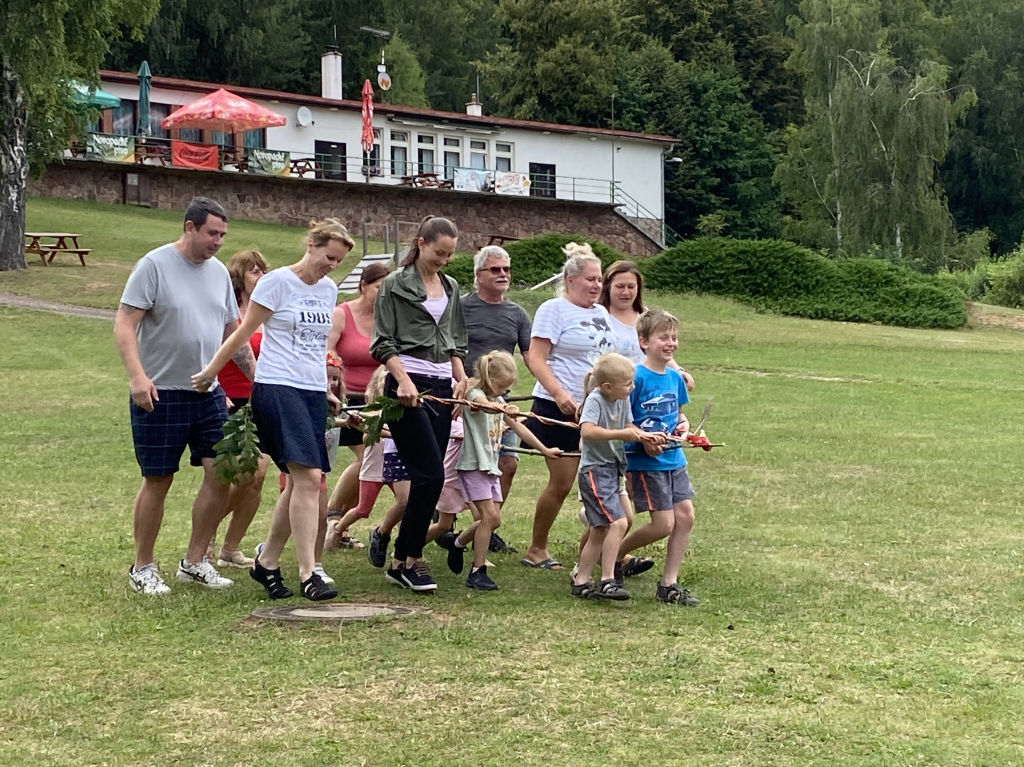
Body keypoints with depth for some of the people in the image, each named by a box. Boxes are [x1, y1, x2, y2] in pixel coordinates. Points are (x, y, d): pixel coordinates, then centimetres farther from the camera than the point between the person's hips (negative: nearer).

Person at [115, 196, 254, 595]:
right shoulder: (154, 265, -9)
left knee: (222, 472, -1)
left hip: (209, 393, 6)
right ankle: (142, 567, 16)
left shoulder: (219, 272, 10)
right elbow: (124, 325, -13)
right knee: (158, 481, 2)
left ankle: (194, 562, 12)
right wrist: (137, 375, -26)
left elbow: (232, 331, 19)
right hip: (160, 394, -6)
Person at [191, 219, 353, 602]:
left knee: (300, 483, 6)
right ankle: (308, 574, -17)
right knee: (307, 477, -17)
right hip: (277, 389, -7)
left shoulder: (328, 290, 15)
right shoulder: (278, 282, -5)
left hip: (313, 394, 7)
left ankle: (266, 562, 20)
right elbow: (243, 333, -1)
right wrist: (210, 372, 1)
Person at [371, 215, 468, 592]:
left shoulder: (451, 288, 18)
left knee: (427, 477, 3)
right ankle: (411, 559, -3)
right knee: (431, 475, -13)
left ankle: (401, 561, 10)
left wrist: (461, 378, 8)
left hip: (442, 388, 6)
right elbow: (383, 342, -5)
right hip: (408, 387, -6)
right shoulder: (395, 284, -1)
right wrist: (403, 380, -17)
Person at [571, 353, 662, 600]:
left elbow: (628, 427, 15)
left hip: (613, 469, 9)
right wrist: (622, 434, -32)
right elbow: (587, 430, -32)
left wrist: (645, 435, -4)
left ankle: (581, 582, 21)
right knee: (618, 522, -19)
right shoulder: (594, 400, -18)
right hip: (595, 470, -9)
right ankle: (607, 581, -15)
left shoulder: (623, 400, 6)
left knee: (600, 532, 13)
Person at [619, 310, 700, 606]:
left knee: (685, 515, 1)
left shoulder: (675, 377, 8)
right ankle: (614, 553, 17)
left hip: (674, 458, 7)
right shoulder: (637, 377, -14)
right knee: (663, 524, -7)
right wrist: (644, 439, -22)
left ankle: (669, 584, 10)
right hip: (646, 462, -7)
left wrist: (683, 426, 0)